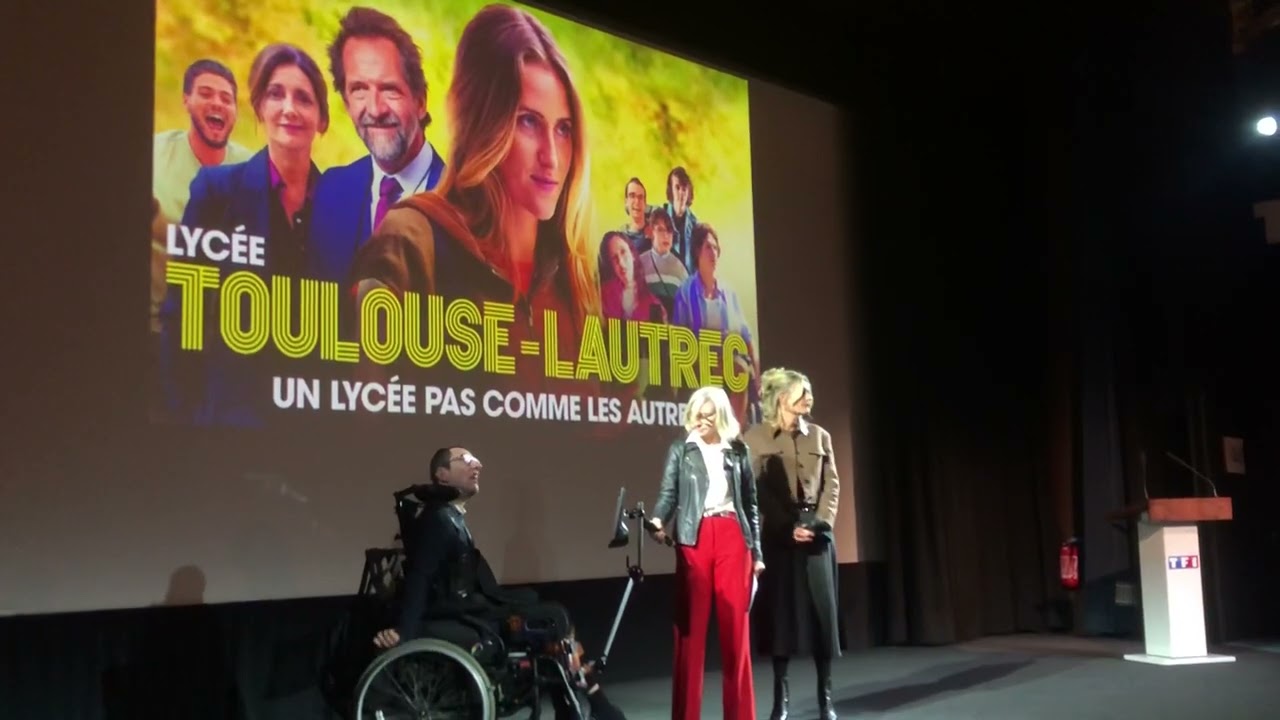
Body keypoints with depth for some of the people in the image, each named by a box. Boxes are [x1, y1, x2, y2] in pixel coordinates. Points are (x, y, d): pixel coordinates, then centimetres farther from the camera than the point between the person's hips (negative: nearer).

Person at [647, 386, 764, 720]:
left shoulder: (738, 451, 10)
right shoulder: (681, 450, 7)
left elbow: (750, 503, 13)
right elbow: (669, 493, -2)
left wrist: (756, 550, 9)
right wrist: (658, 521, -22)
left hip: (732, 537, 1)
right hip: (695, 539, -1)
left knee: (736, 627, 4)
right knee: (691, 628, -1)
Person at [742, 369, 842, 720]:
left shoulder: (819, 435, 10)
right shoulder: (755, 438, -2)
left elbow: (832, 485, 7)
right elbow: (755, 492, -5)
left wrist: (819, 523, -8)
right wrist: (789, 528, -11)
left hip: (818, 534, 3)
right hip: (776, 537, -3)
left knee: (822, 611, 2)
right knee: (780, 612, 0)